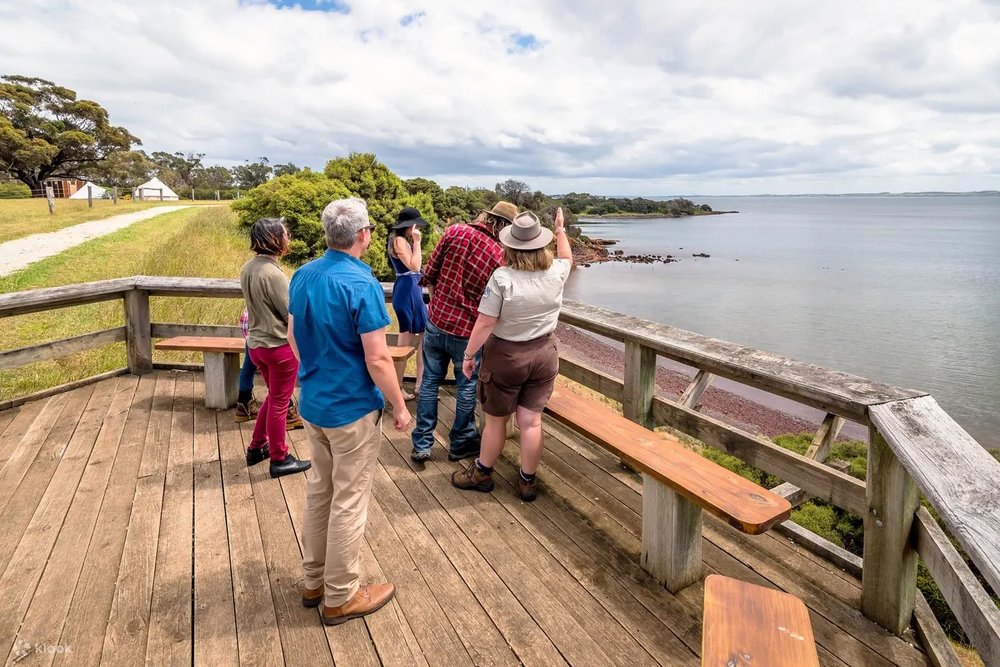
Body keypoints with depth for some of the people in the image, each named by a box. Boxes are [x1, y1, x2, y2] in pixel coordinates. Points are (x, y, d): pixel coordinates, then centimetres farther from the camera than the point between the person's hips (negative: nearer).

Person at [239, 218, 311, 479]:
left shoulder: (248, 268, 2)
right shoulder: (272, 273, -23)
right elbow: (293, 315, -17)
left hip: (257, 343, 8)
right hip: (280, 346, -8)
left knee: (273, 396, 25)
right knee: (279, 403, 6)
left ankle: (256, 448, 35)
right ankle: (280, 460, 21)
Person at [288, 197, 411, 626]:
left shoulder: (302, 276, 1)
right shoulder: (362, 285, -22)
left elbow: (293, 337, 12)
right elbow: (377, 359, -21)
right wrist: (400, 407, -9)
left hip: (312, 403, 8)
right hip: (353, 410, -8)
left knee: (318, 492, 20)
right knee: (348, 503, 6)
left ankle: (314, 582, 34)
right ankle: (340, 597, 22)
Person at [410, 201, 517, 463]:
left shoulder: (455, 232, -7)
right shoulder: (501, 257, -13)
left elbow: (429, 274, -2)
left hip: (436, 321, 3)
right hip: (467, 332, -3)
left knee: (430, 382, 15)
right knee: (467, 387, 16)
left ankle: (422, 444, 24)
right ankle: (460, 443, 32)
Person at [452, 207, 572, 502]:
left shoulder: (502, 277, -21)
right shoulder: (556, 273, -7)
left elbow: (484, 324, -19)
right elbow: (567, 258, 19)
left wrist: (469, 355, -6)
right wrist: (561, 230, 34)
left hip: (506, 356, -4)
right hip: (544, 354, 4)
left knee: (496, 420, 13)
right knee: (531, 421, 11)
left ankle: (482, 474, 32)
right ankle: (527, 481, 25)